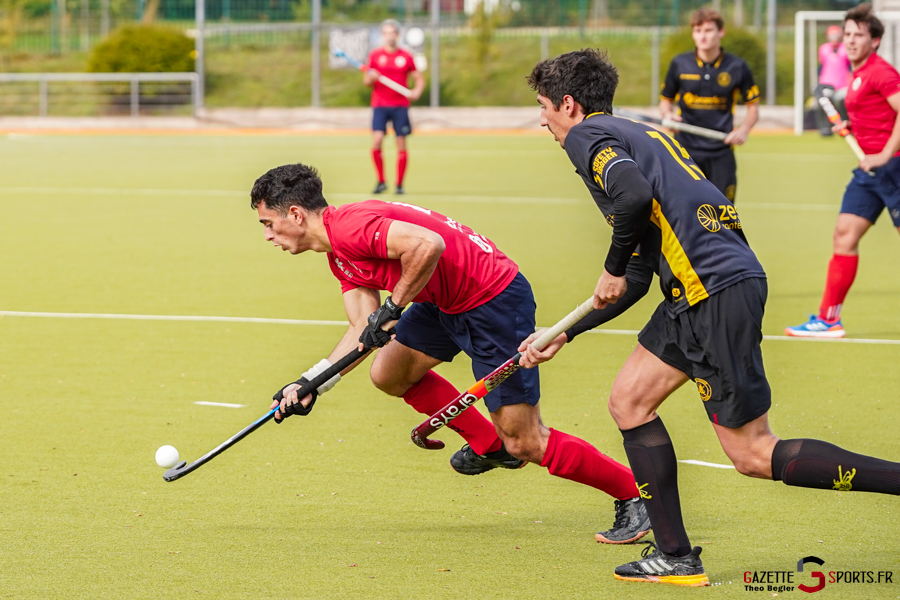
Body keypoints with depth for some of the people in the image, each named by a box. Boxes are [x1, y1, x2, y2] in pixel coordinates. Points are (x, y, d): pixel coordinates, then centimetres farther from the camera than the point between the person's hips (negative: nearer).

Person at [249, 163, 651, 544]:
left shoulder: (350, 225, -21)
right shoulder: (340, 255, 12)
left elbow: (428, 245, -33)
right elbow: (364, 329, 12)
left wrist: (392, 307, -22)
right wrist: (311, 384, 6)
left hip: (494, 299, -10)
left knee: (524, 443, -8)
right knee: (388, 374, 15)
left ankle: (634, 498, 3)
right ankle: (489, 444, 28)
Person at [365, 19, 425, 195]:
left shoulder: (406, 57, 5)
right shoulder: (375, 55, 5)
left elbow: (419, 79, 12)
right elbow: (366, 81, 10)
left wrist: (416, 91, -8)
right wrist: (370, 78, -14)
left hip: (400, 106, 0)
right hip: (380, 106, 0)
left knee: (401, 144, -1)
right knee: (376, 141, -14)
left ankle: (399, 184, 9)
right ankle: (381, 181, 1)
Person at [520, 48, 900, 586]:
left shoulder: (588, 135, -1)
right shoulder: (640, 135, 27)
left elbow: (634, 197, -24)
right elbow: (637, 278, 27)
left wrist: (613, 270, -6)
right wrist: (561, 336, 29)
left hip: (714, 289, -10)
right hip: (702, 287, 10)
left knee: (753, 454, -5)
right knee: (629, 399, 15)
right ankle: (676, 557, 13)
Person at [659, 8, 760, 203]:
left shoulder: (737, 67, 1)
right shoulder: (679, 65, 3)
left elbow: (753, 106, 10)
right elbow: (666, 100, 14)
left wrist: (744, 130, -8)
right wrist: (668, 115, -8)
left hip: (721, 152, 0)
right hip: (686, 149, 0)